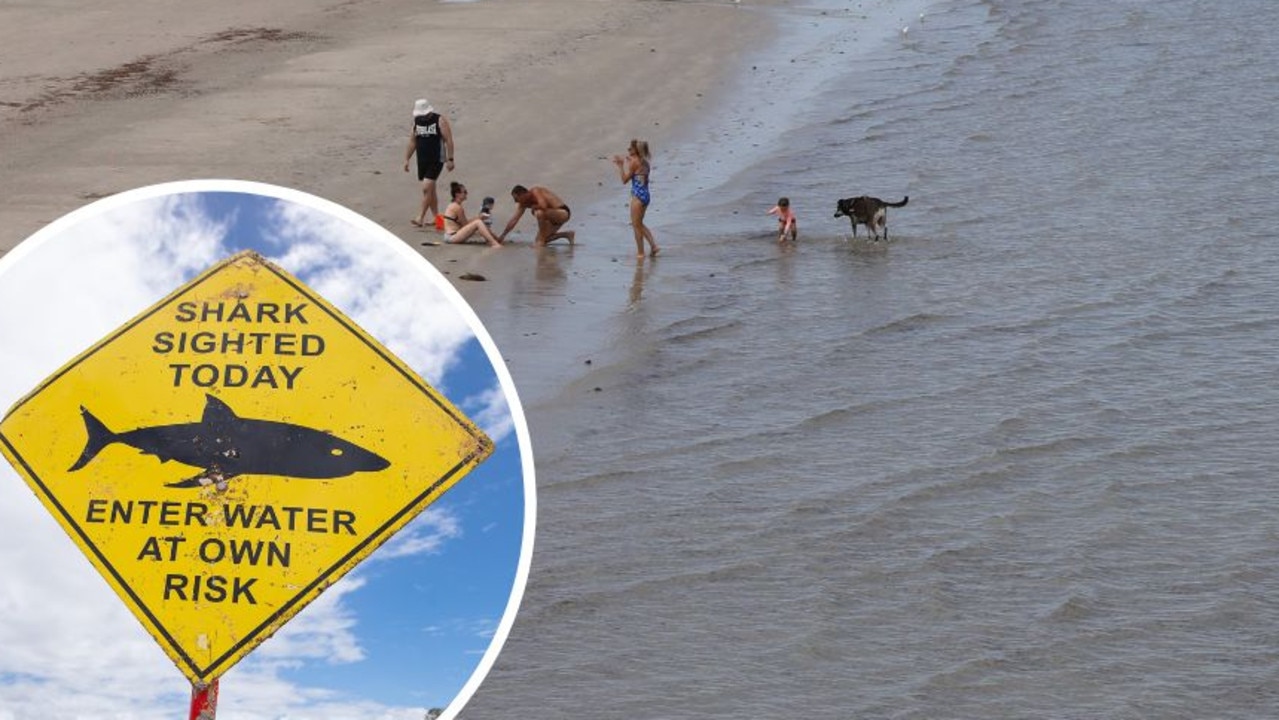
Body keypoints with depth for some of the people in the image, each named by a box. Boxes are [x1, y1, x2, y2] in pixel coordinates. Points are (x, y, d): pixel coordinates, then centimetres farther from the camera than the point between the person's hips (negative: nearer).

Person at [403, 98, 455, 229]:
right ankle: (435, 217, 21)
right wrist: (407, 159, 10)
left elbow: (448, 140, -10)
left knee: (427, 188, -16)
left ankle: (420, 218, -18)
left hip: (437, 160, -7)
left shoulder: (440, 120, -7)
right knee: (430, 189, 12)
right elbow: (412, 142, 15)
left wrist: (450, 159, -15)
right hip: (422, 160, 7)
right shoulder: (417, 121, 10)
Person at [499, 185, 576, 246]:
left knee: (540, 212, -36)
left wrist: (533, 207, -16)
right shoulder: (524, 203, 3)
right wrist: (502, 236, 6)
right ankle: (567, 234, 21)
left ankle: (541, 239, -19)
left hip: (563, 212, -10)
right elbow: (514, 219, 7)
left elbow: (543, 206, -38)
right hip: (555, 216, 10)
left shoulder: (535, 191, -22)